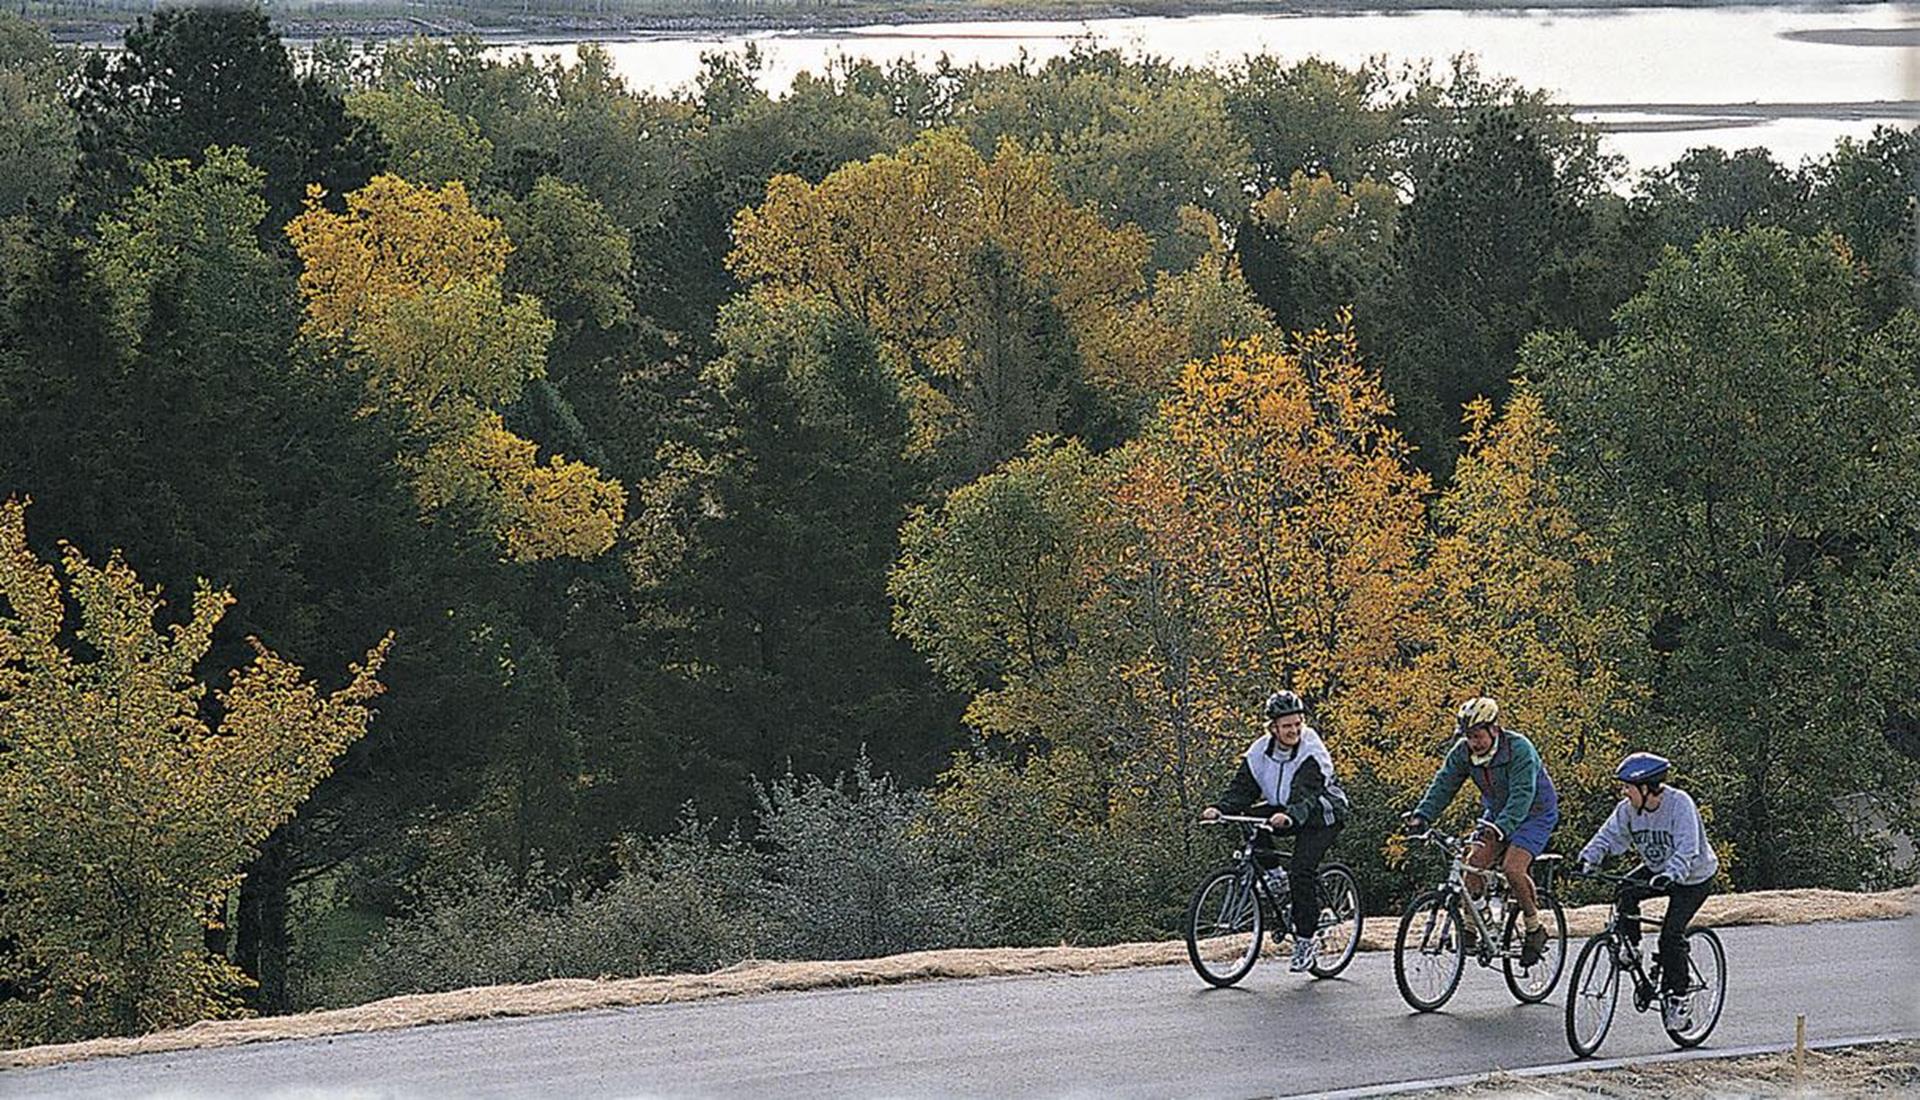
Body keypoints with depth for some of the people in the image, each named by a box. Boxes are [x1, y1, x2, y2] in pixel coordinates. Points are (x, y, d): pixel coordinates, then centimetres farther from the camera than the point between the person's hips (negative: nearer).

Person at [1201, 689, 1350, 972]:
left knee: (1302, 868, -25)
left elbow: (1307, 796, -37)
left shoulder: (1312, 752, -25)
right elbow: (1241, 789, -12)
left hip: (1322, 813, -6)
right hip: (1282, 810, 6)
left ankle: (1305, 938, -12)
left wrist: (1290, 816, -58)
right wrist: (1219, 808, -32)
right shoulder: (1259, 752, -9)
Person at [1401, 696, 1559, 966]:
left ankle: (1535, 930, -7)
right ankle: (1470, 928, -2)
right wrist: (1421, 816, -31)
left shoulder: (1519, 749, -30)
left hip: (1534, 813, -6)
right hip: (1496, 812, 6)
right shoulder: (1463, 752, -12)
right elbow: (1443, 785, -15)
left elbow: (1522, 796, -39)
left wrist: (1500, 828, -53)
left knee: (1513, 868, -24)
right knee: (1474, 863, -13)